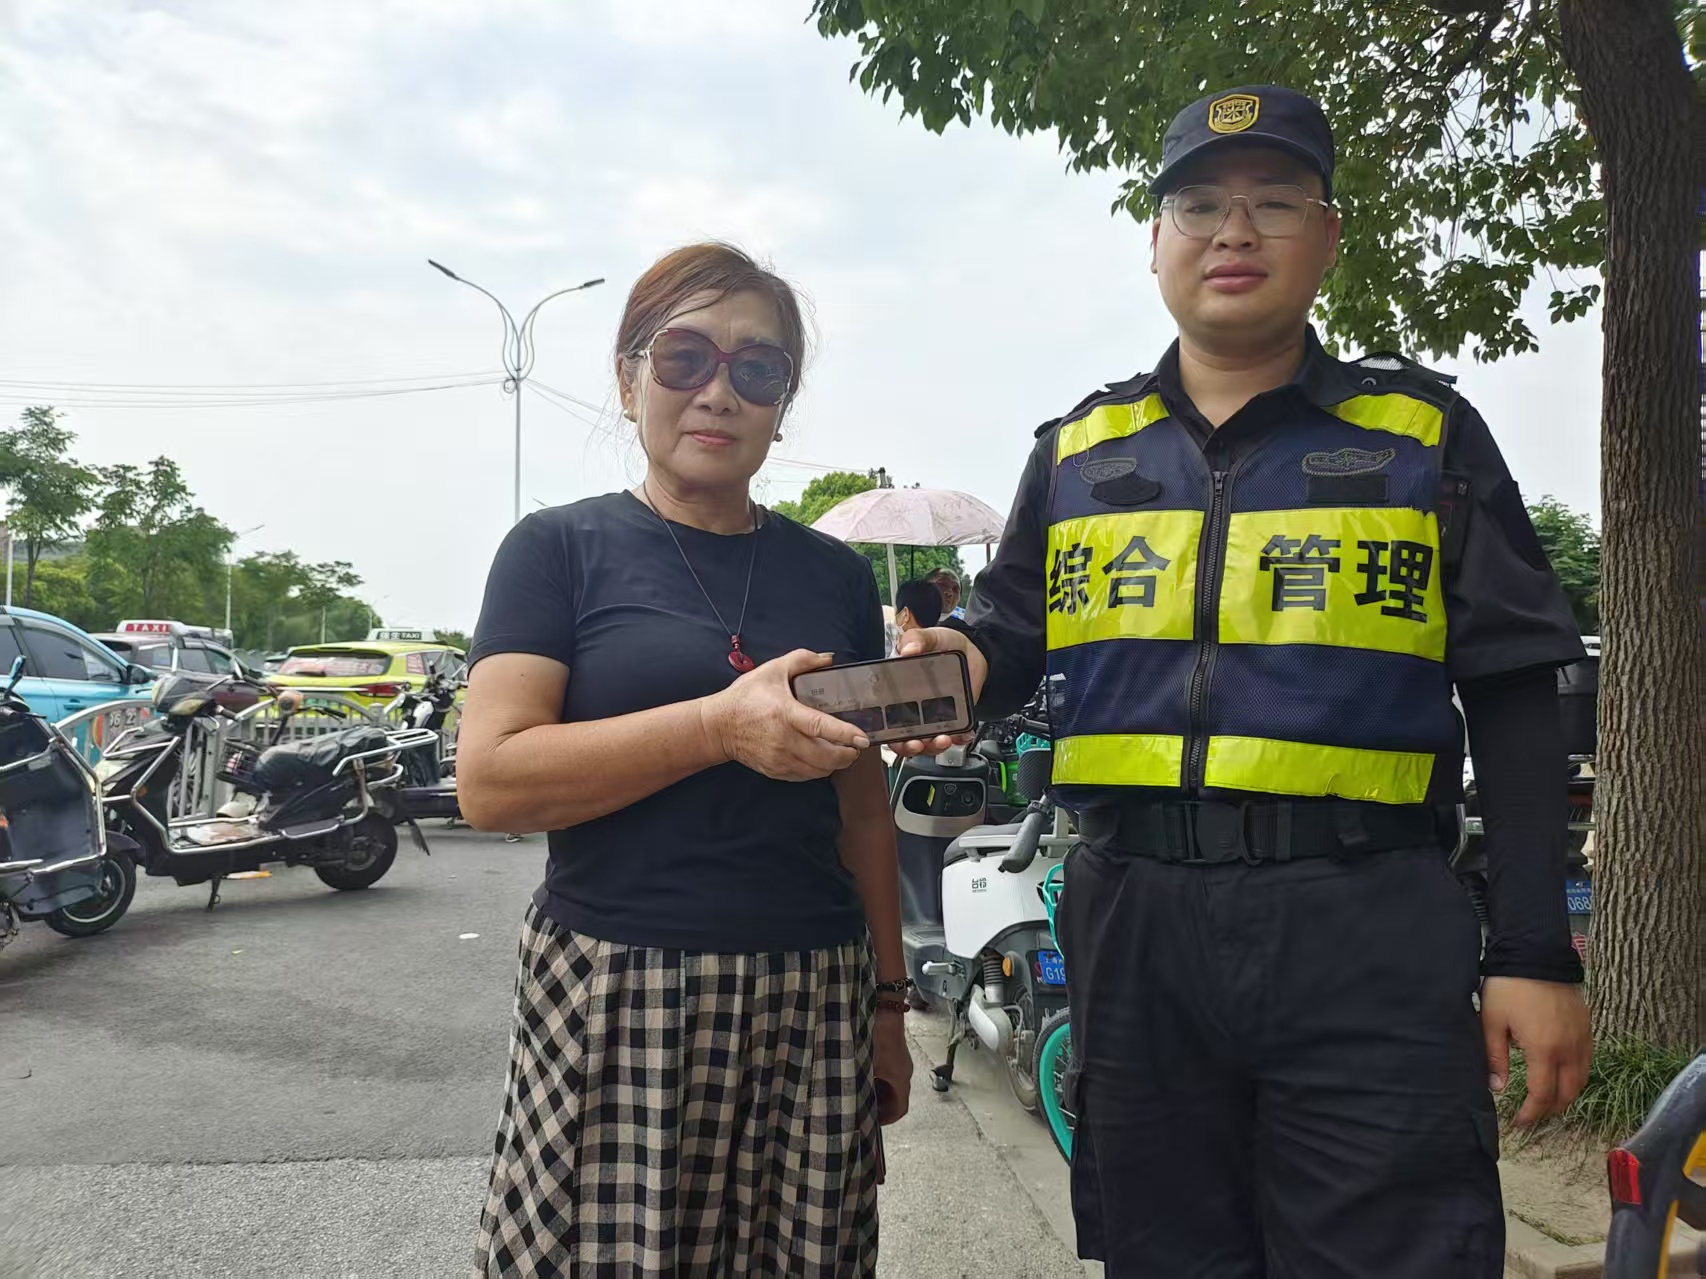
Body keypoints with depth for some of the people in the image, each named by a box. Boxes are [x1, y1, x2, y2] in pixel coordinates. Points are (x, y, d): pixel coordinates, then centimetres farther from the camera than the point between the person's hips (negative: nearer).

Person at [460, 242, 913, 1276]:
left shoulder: (836, 576, 11)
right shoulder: (559, 550, 1)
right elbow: (490, 781, -11)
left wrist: (889, 1001, 13)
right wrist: (722, 725, -20)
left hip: (814, 1007, 3)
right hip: (614, 1001, -3)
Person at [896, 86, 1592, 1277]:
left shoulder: (1425, 432, 5)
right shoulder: (1077, 449, 11)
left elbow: (1512, 695, 3)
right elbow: (1014, 631, 17)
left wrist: (1534, 954, -2)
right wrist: (963, 660, -8)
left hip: (1368, 935, -2)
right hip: (1135, 924, 3)